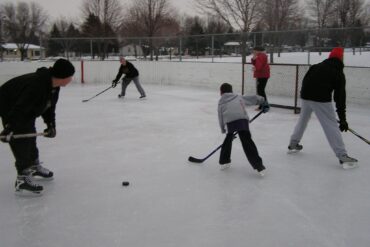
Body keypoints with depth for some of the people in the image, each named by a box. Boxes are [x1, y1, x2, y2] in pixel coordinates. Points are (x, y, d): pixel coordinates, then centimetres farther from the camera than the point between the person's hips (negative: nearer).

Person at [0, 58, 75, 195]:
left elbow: (49, 106, 3)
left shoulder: (54, 86, -9)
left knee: (30, 137, 20)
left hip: (26, 111, 10)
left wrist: (51, 125, -2)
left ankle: (35, 167, 39)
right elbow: (19, 109, -40)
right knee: (21, 143, -11)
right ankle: (22, 180, -6)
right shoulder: (36, 85, -38)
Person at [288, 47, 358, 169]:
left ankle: (293, 144, 36)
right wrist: (342, 118, 5)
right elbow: (340, 96, 3)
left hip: (306, 96, 5)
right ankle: (343, 156, -8)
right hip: (321, 99, -5)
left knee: (303, 119, 26)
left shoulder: (316, 66, 19)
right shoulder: (338, 73, 6)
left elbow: (305, 81, 15)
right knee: (331, 125, -4)